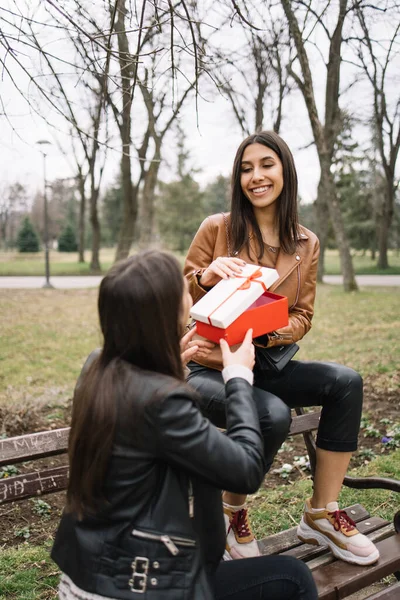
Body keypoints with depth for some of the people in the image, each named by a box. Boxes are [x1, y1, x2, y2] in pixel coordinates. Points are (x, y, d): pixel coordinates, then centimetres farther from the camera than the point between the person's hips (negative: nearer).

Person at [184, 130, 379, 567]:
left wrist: (274, 332, -16)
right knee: (273, 416, -32)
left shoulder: (306, 244, 5)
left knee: (346, 383, -18)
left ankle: (321, 515, -4)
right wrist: (206, 276, -23)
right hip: (209, 369, -4)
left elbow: (302, 316, 7)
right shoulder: (217, 228, -6)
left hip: (265, 367, 5)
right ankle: (232, 511, -1)